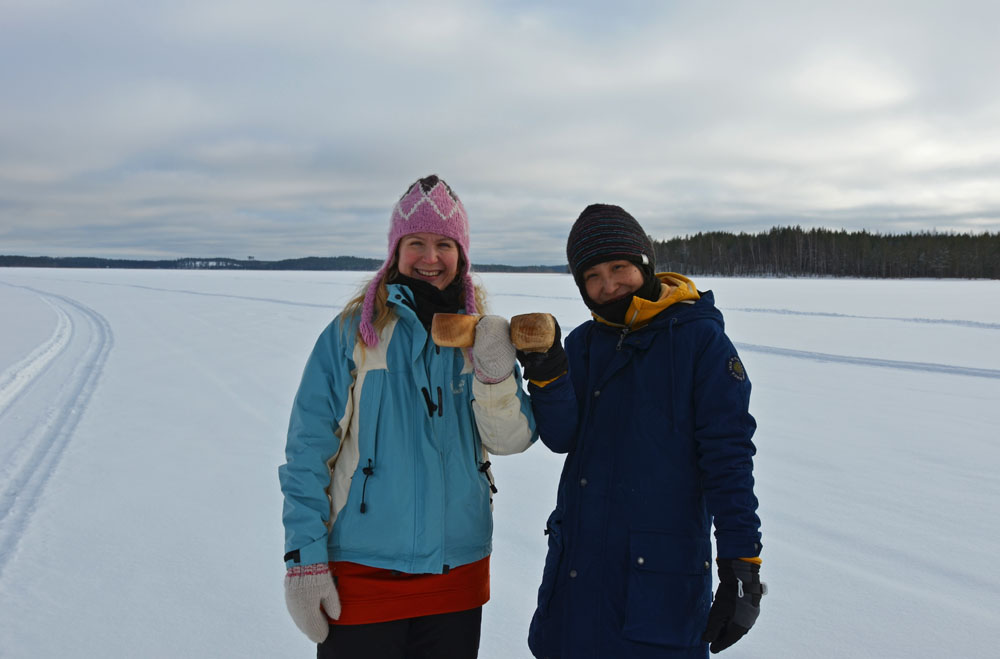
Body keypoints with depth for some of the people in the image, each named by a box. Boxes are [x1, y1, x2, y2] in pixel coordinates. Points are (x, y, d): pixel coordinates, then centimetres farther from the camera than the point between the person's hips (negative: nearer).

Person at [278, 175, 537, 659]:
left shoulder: (480, 335, 3)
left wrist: (495, 372, -20)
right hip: (362, 572, -3)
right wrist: (304, 561, -9)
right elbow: (308, 452, -6)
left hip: (459, 568, 3)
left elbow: (511, 441, -3)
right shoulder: (352, 333, -7)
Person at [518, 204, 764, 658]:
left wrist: (741, 564, -13)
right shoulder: (584, 343, 8)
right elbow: (563, 438, 0)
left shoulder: (699, 339, -7)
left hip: (661, 568, -4)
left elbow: (728, 454, -10)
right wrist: (546, 376, -18)